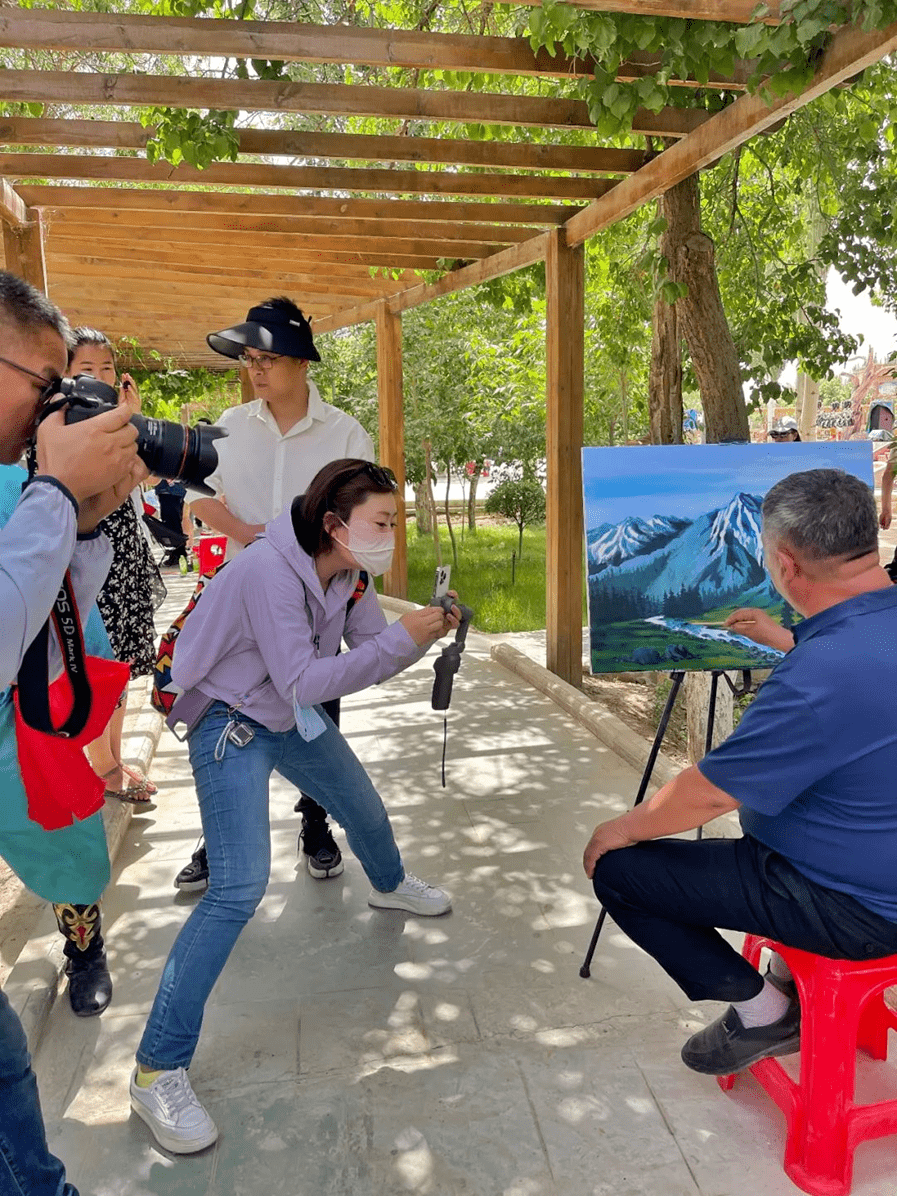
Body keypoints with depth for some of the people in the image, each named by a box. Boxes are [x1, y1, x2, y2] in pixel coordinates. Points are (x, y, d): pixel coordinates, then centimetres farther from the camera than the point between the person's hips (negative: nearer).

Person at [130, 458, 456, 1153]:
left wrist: (427, 632, -20)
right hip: (233, 725, -8)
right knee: (240, 887, -19)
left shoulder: (349, 573, -5)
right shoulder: (270, 571, -30)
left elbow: (373, 662, -2)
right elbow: (303, 681, -34)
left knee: (367, 813, 23)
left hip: (297, 721, 8)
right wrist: (400, 638, -36)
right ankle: (158, 1070, -8)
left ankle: (390, 885, 60)